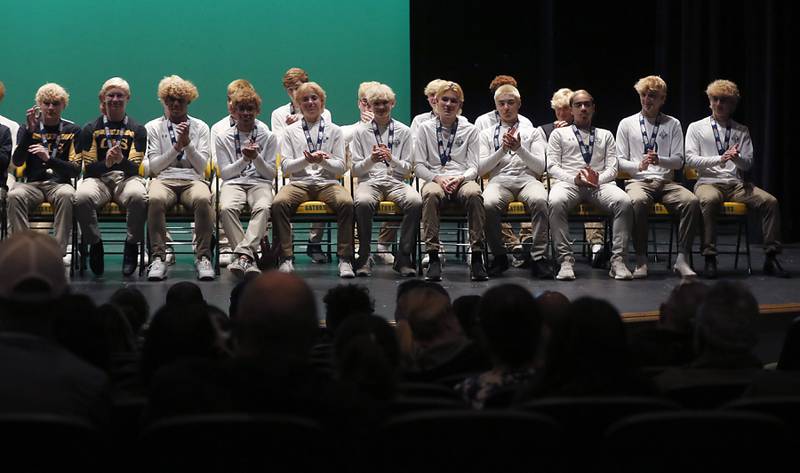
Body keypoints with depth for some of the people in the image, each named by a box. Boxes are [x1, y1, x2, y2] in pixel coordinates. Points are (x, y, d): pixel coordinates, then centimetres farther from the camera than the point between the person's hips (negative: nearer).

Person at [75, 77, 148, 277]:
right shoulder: (90, 129, 13)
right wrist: (106, 163, -18)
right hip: (98, 178, 0)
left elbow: (135, 169, 1)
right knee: (82, 197, -35)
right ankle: (94, 244, -12)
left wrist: (121, 160, -22)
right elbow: (88, 169, 4)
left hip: (127, 178, 0)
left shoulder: (137, 130, 12)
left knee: (138, 196, -38)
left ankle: (132, 244, -15)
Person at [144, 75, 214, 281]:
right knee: (155, 199, -38)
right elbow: (153, 167, 5)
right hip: (163, 179, 0)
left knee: (202, 199, -37)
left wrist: (188, 143, -8)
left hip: (193, 179, 0)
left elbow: (201, 167, 7)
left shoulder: (200, 127, 17)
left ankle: (203, 257, -32)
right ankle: (158, 258, -34)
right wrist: (177, 147, -5)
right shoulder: (153, 127, 15)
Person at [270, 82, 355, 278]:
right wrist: (306, 160, -14)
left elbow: (340, 167, 7)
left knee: (347, 203, -33)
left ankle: (345, 259, -26)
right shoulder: (291, 131, 15)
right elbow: (285, 166, 5)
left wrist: (323, 161, -14)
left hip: (327, 182, 0)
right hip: (299, 182, 0)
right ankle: (286, 258, -27)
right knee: (278, 203, -32)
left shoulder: (334, 130, 14)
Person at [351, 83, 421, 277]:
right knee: (363, 202, -38)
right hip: (369, 181, -1)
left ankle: (404, 257, -24)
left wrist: (391, 159, -10)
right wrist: (371, 160, -11)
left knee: (415, 202, -33)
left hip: (396, 181, 1)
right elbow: (355, 170, 9)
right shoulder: (361, 132, 12)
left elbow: (407, 169, 11)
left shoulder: (404, 131, 13)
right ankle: (364, 257, -25)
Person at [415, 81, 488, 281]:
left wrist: (460, 178, -14)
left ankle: (477, 256, -35)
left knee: (474, 193, -37)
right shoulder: (426, 128, 13)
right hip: (435, 179, 0)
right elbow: (419, 165, 7)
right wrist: (437, 178, -11)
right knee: (431, 194, -38)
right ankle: (433, 258, -39)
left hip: (463, 179, 1)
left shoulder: (469, 130, 15)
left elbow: (473, 167, 8)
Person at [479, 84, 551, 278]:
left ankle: (539, 257, -32)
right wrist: (503, 149, -4)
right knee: (488, 204, -36)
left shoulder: (533, 132, 20)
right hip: (499, 180, 0)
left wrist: (519, 149, -8)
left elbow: (540, 167, 7)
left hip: (527, 179, 0)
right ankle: (499, 256, -18)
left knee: (539, 200, -37)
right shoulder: (487, 134, 22)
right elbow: (480, 169, 10)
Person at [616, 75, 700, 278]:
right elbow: (619, 161, 7)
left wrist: (659, 160, -16)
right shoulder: (627, 124, 11)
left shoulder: (673, 124, 13)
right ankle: (641, 260, -30)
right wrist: (638, 166, -15)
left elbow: (678, 161, 6)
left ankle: (682, 258, -25)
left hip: (665, 182, 2)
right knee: (637, 201, -39)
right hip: (638, 181, -2)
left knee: (692, 201, -30)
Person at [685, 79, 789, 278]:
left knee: (770, 201, -22)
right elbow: (690, 159, -2)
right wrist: (719, 159, -16)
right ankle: (709, 258, -35)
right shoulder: (696, 128, 10)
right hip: (709, 182, -3)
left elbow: (748, 164, 10)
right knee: (709, 200, -40)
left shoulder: (742, 131, 17)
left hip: (737, 184, 3)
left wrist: (736, 157, -15)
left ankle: (771, 258, -17)